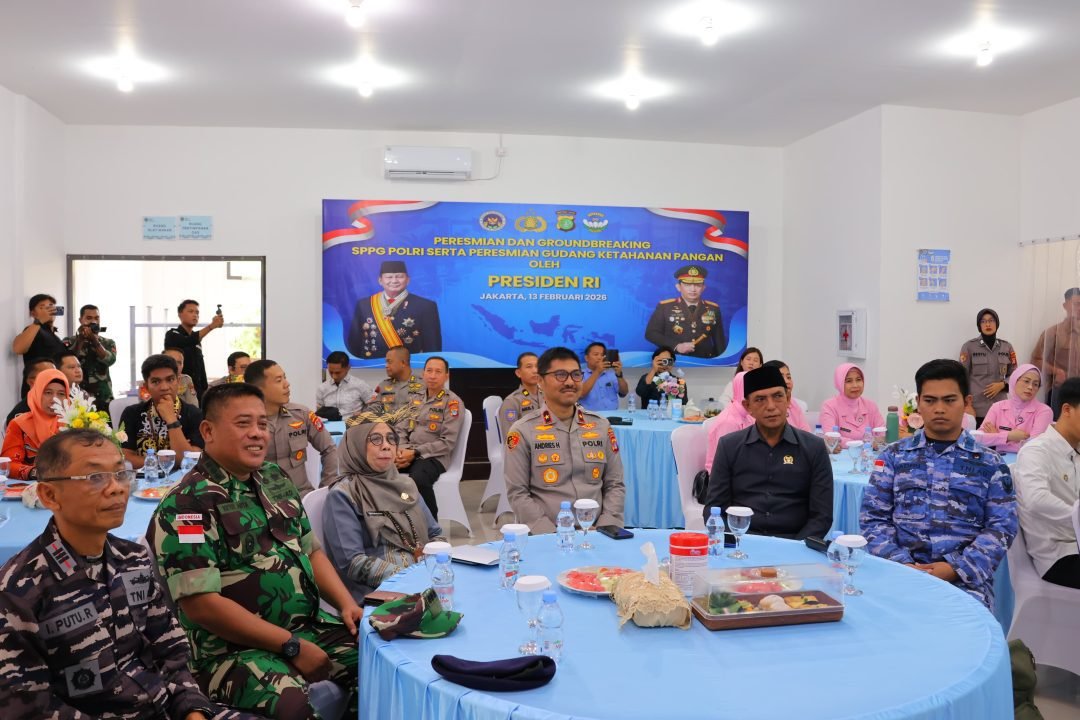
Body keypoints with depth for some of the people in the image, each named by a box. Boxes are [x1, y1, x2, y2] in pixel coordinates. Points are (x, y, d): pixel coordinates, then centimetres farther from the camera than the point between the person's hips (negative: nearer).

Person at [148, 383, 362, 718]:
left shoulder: (276, 480, 11)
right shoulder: (187, 505, -13)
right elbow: (200, 604, -18)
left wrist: (347, 604, 0)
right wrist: (292, 646, -18)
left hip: (310, 626, 8)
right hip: (232, 649, -7)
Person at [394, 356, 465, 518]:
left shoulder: (452, 402, -2)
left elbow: (448, 442, -10)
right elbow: (401, 429, 17)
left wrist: (415, 453, -15)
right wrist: (401, 449, -6)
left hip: (433, 457, -5)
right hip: (408, 454, 5)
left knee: (418, 480, -38)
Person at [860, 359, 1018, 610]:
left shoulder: (990, 464, 10)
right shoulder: (893, 456, 10)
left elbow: (1001, 527, 3)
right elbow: (873, 518, 5)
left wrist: (955, 568, -11)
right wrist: (901, 564, -11)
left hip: (965, 579, 0)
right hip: (901, 571, 0)